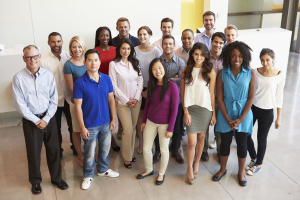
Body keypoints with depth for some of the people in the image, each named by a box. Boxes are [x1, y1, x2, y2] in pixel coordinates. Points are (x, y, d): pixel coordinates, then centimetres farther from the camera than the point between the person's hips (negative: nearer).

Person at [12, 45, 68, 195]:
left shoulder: (48, 75, -3)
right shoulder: (18, 78, -9)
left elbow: (54, 100, 0)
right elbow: (20, 104, -9)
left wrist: (46, 119, -8)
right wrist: (36, 121, -10)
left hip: (48, 117, 2)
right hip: (30, 119, -2)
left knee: (54, 149, 10)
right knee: (33, 152, 10)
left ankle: (56, 178, 30)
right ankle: (35, 181, 32)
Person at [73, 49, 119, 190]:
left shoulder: (106, 79, -4)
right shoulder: (80, 83, -16)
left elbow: (111, 99, 3)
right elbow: (78, 106, -12)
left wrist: (113, 119, 3)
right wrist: (82, 127, -13)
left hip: (106, 123, 4)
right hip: (90, 125, -4)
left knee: (105, 149, 21)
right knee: (89, 153, 11)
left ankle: (102, 169, 45)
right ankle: (88, 176, 34)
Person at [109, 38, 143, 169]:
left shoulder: (135, 63, 7)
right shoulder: (113, 64, -5)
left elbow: (140, 81, 6)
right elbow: (114, 86, -7)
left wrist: (136, 98, -5)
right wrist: (126, 100, -10)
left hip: (136, 101, 4)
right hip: (122, 102, -4)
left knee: (133, 128, 9)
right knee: (128, 130, -4)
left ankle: (131, 152, 27)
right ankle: (126, 158, 13)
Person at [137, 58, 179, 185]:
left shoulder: (172, 86, -18)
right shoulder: (151, 83, -3)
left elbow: (174, 109, -14)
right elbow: (148, 102, 8)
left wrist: (170, 128, -13)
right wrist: (144, 121, 10)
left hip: (164, 123, -4)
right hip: (150, 121, 5)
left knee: (164, 149, 13)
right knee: (146, 148, 14)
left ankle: (162, 173, 35)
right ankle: (149, 170, 39)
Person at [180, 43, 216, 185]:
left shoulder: (210, 72, -4)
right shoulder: (186, 70, 0)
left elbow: (212, 94, 0)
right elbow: (182, 92, 1)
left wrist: (214, 113, 2)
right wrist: (186, 112, -5)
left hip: (205, 109, 0)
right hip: (190, 108, 0)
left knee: (201, 138, 13)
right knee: (192, 142, -3)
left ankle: (196, 164, 36)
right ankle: (189, 168, 19)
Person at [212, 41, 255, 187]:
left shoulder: (250, 73, -7)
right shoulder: (222, 73, -6)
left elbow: (251, 97, -6)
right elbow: (219, 98, -5)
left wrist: (240, 119, -11)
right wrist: (228, 119, -10)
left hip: (244, 114, 0)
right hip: (226, 113, 1)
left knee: (242, 143, 10)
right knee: (225, 142, 12)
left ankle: (241, 172, 31)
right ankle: (222, 169, 34)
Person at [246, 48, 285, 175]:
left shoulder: (280, 75, -7)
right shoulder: (255, 72, -4)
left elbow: (279, 97, -1)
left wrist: (279, 117, 1)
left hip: (267, 112, -2)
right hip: (252, 108, 2)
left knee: (261, 139, 9)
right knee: (246, 135, 7)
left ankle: (258, 164, 33)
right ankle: (253, 158, 35)